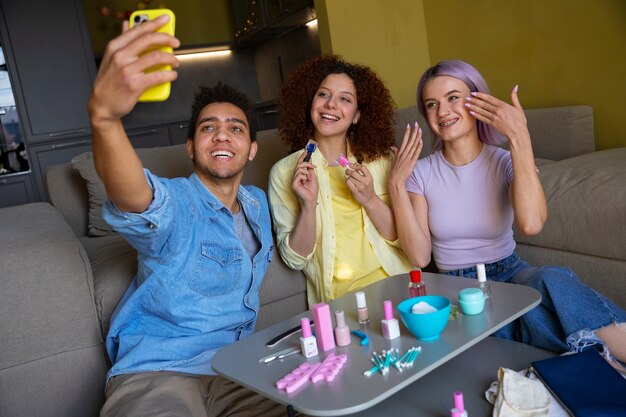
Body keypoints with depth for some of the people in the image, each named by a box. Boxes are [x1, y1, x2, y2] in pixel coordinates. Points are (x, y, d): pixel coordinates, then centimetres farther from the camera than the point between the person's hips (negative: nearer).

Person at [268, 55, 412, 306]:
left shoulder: (379, 160, 5)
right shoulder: (284, 172, 0)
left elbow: (402, 238, 3)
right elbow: (295, 259, -1)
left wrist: (370, 200, -13)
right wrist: (308, 205, -17)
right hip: (339, 301, -1)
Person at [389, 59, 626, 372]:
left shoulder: (506, 163, -4)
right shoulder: (420, 172, -1)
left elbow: (530, 224, -28)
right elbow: (419, 257, -10)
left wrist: (519, 136, -24)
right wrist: (396, 186, -15)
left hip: (509, 273, 1)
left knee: (552, 281, -35)